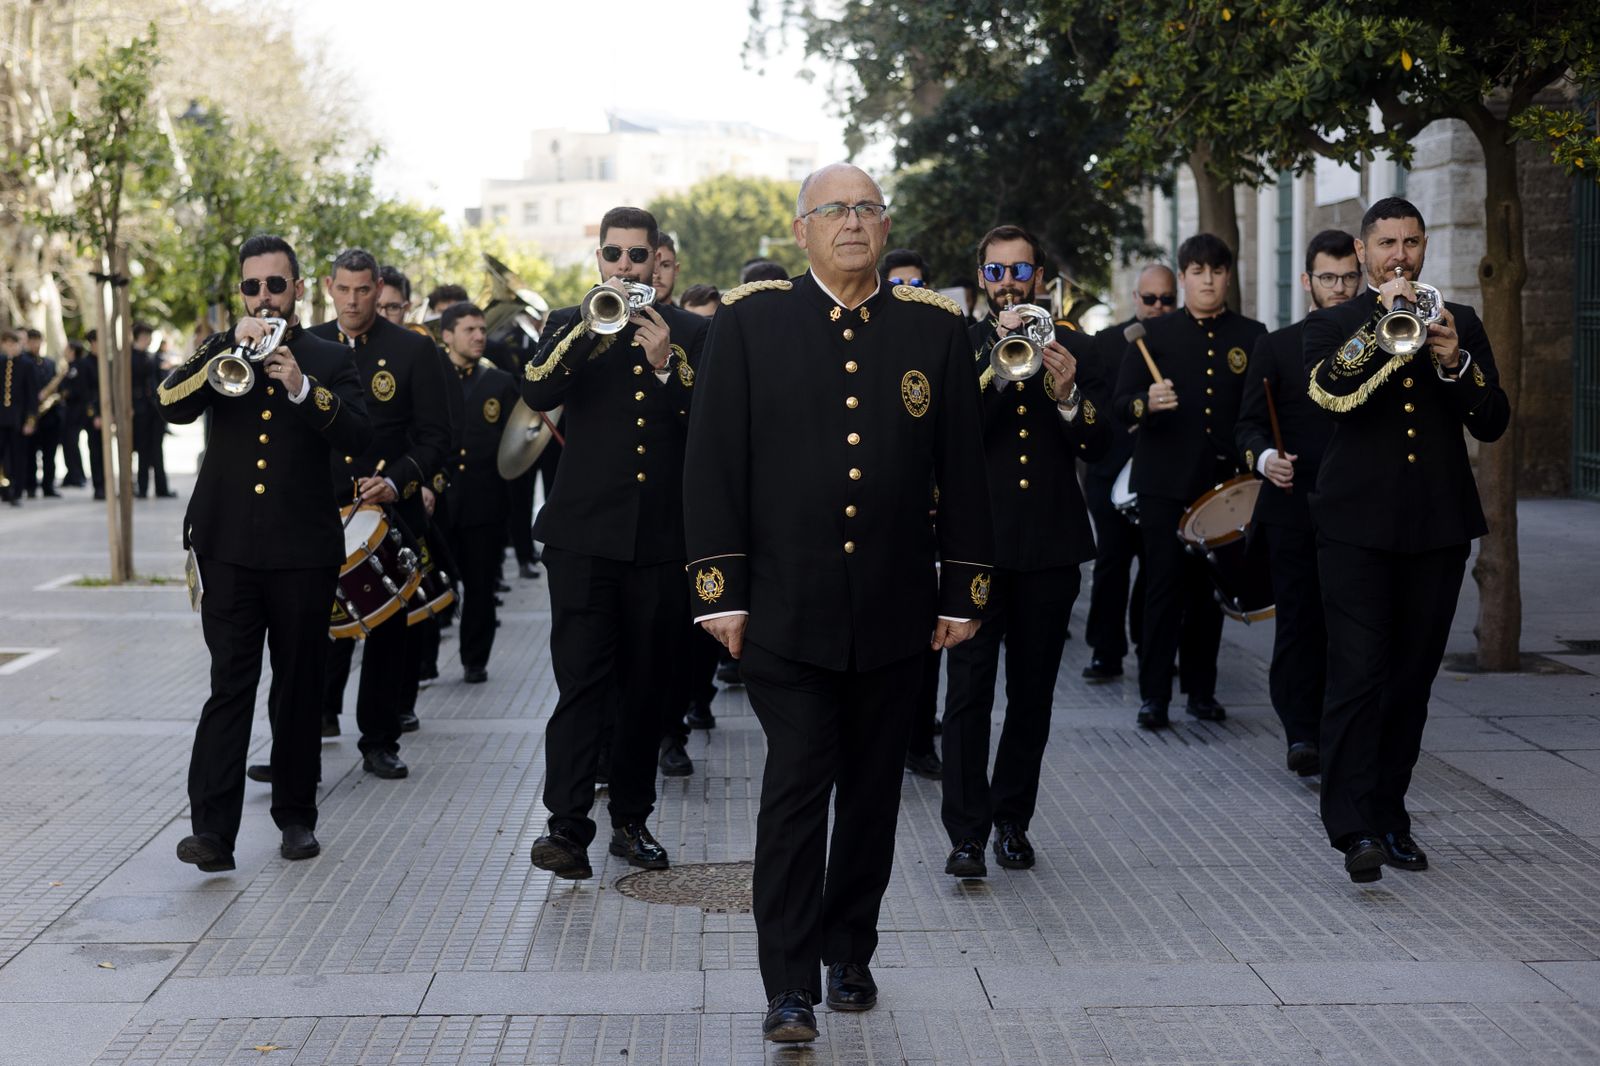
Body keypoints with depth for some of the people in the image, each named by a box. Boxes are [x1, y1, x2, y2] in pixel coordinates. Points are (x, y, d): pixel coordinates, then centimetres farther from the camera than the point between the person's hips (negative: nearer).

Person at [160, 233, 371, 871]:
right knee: (229, 686, -7)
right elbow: (172, 405, -7)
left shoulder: (328, 361, 8)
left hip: (303, 551, 0)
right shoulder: (220, 352, 12)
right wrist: (232, 350, -16)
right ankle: (213, 829, -11)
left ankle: (296, 816, 20)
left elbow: (359, 437, -8)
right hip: (229, 547, 0)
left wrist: (302, 387, -21)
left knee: (299, 689, 8)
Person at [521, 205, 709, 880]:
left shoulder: (689, 332, 10)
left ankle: (631, 818, 18)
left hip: (661, 537, 2)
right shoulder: (569, 326, 8)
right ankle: (567, 825, -10)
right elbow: (537, 392, -11)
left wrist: (665, 366, -15)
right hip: (586, 532, -2)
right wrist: (592, 325, -20)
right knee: (581, 680, -9)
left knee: (648, 685, 7)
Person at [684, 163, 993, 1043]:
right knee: (796, 787, -5)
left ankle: (849, 953, 26)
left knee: (872, 790, 11)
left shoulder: (935, 328, 6)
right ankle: (789, 985, 1)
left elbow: (961, 468, 8)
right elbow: (712, 463, -1)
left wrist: (963, 591, 5)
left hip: (894, 610, 3)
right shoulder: (750, 321, 1)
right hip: (786, 608, -2)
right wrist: (721, 592, -6)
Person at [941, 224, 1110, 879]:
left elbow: (1100, 445, 3)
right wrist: (996, 366, -22)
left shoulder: (1075, 350, 10)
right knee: (969, 689, -8)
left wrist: (1069, 397, -16)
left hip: (1050, 546, 3)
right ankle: (966, 832, -5)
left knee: (1033, 691, 9)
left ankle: (1012, 819, 20)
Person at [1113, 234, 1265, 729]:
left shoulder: (1251, 336, 9)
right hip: (1166, 481, -2)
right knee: (1164, 587, -4)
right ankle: (1154, 695, 0)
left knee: (1209, 588, 7)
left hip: (1224, 483, 2)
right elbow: (1122, 402, -1)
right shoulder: (1154, 333, 5)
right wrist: (1147, 404, -22)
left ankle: (1201, 690, 16)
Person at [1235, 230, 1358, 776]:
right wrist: (1264, 456, -20)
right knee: (1298, 622, -6)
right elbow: (1248, 425, 2)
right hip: (1293, 510, -2)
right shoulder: (1275, 348, 6)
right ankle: (1302, 734, -3)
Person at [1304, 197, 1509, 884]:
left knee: (1411, 682, 8)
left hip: (1437, 529, 3)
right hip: (1358, 528, -3)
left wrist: (1455, 363, -12)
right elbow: (1326, 391, -14)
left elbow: (1493, 424, 5)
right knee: (1357, 674, -12)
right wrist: (1382, 321, -17)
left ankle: (1390, 814, 18)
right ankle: (1354, 827, -15)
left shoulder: (1460, 323, 14)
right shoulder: (1332, 325, 7)